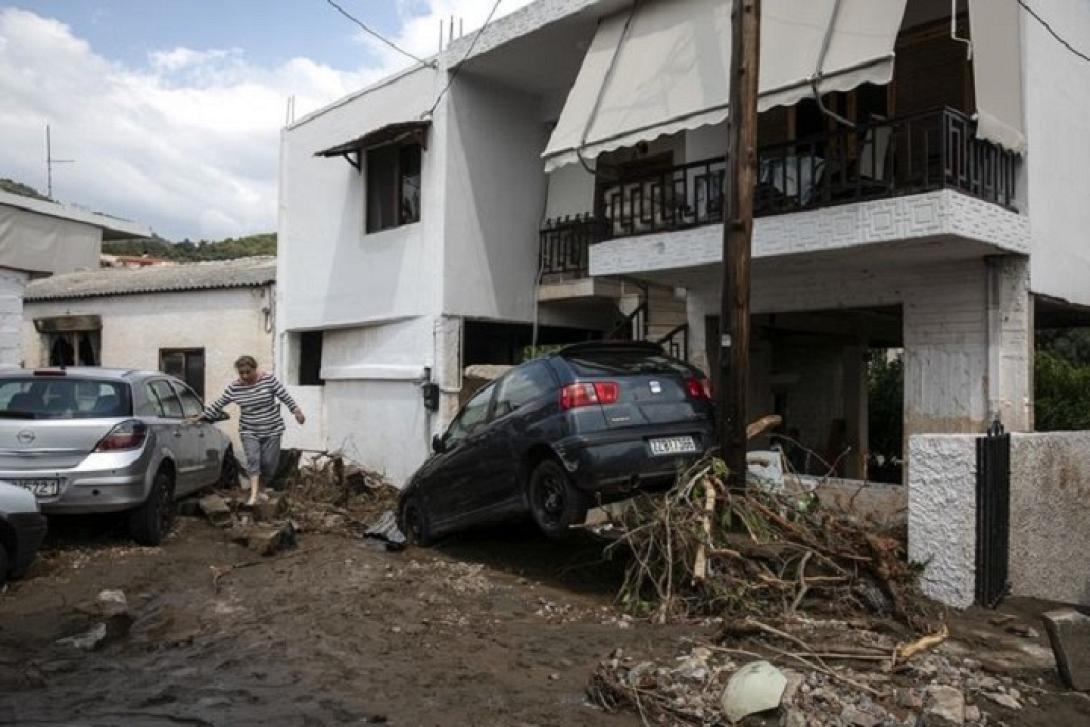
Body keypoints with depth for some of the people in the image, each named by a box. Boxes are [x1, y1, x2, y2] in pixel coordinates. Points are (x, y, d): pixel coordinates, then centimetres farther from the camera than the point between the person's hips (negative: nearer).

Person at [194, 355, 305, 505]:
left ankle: (261, 489, 24)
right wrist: (201, 416, 2)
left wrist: (296, 410, -7)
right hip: (249, 431, 1)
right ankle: (254, 494, -17)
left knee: (269, 462, 2)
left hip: (272, 430, -1)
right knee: (252, 459, -14)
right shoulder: (234, 387, -3)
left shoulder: (270, 380, -9)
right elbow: (218, 404, 3)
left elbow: (285, 396, -5)